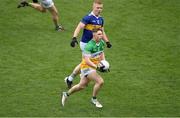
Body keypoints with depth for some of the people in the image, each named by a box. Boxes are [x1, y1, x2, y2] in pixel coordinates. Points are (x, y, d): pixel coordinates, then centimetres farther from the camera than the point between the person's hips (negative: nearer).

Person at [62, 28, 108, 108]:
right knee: (100, 81, -20)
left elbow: (101, 53, 18)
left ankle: (66, 94, 38)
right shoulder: (89, 46, -27)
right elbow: (87, 60, -30)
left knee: (81, 86, 18)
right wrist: (97, 67, -36)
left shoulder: (101, 43, 0)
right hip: (86, 66, -9)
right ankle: (94, 99, 1)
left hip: (93, 66, 9)